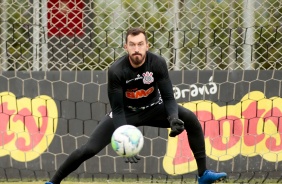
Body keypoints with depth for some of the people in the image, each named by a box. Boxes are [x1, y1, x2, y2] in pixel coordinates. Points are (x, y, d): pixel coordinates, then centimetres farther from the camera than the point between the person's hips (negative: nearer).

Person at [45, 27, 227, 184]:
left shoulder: (158, 63, -24)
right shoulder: (116, 71, -27)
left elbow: (168, 97, -19)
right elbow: (118, 109, -25)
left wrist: (173, 119, -42)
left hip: (153, 108, 2)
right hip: (126, 111, -2)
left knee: (190, 119, -20)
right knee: (90, 149, -14)